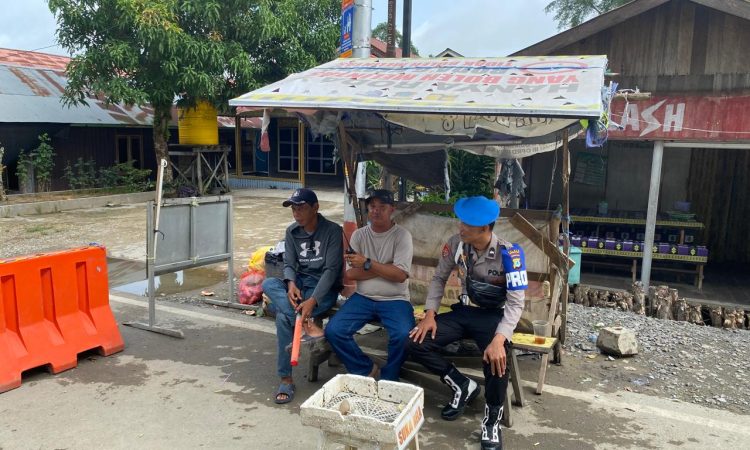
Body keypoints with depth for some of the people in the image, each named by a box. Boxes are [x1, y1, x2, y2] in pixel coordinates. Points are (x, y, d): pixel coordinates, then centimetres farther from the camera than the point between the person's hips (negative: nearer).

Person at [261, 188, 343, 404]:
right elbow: (289, 264, 2)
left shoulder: (333, 231, -12)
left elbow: (331, 269, -19)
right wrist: (291, 284, -23)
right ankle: (306, 322, -38)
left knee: (283, 315, -31)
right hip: (299, 283, 6)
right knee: (268, 284, -29)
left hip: (324, 288, -6)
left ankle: (286, 379, -22)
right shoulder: (292, 232, 6)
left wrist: (312, 300, -32)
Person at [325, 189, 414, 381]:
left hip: (394, 300, -3)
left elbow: (400, 275, -14)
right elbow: (350, 273, -2)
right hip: (363, 298, 3)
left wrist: (367, 263, -17)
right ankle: (367, 370, 2)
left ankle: (388, 380, -2)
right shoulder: (359, 235, 7)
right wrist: (385, 268, -10)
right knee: (333, 331, -17)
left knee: (403, 335, -31)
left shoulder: (402, 235, -3)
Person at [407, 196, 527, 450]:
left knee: (496, 360, -34)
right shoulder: (456, 244, -9)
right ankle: (463, 386, 7)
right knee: (416, 343, -15)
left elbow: (516, 303, -21)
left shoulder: (509, 254, -21)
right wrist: (430, 313, -9)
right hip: (463, 311, 5)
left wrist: (499, 340, -35)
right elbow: (439, 278, 5)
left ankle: (492, 422, -3)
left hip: (495, 316, -4)